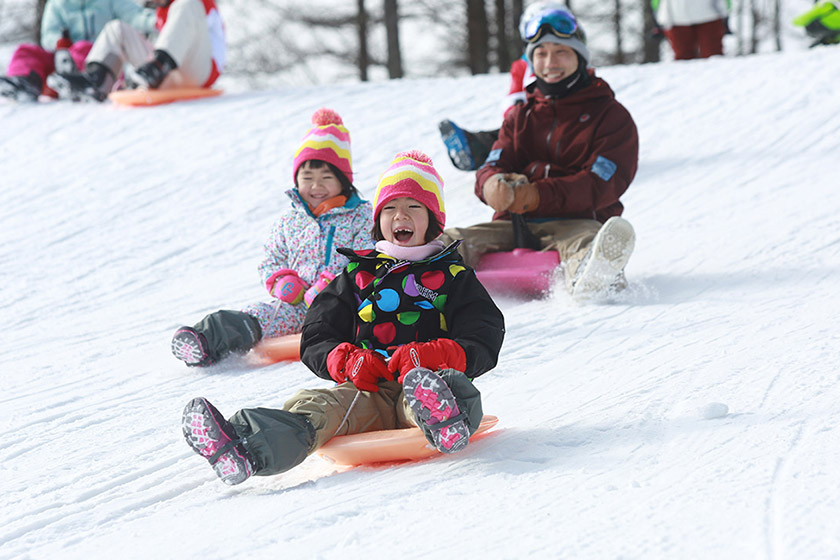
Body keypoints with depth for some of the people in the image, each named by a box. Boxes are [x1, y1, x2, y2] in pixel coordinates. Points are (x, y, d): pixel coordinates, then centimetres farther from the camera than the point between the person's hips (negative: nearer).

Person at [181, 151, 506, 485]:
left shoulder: (453, 277, 19)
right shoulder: (357, 275, 27)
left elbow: (483, 345, 6)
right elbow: (316, 339, 21)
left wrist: (428, 356, -15)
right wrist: (347, 361, -4)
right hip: (367, 389, 2)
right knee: (316, 407, -31)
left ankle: (442, 421, -79)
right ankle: (245, 450, -61)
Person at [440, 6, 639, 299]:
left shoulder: (611, 115, 9)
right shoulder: (520, 116, 25)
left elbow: (601, 184, -6)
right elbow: (494, 164, 11)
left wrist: (540, 195, -22)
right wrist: (492, 184, -18)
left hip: (577, 220, -5)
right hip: (515, 224, 5)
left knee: (584, 240, -41)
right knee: (454, 242, -23)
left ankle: (592, 277, -75)